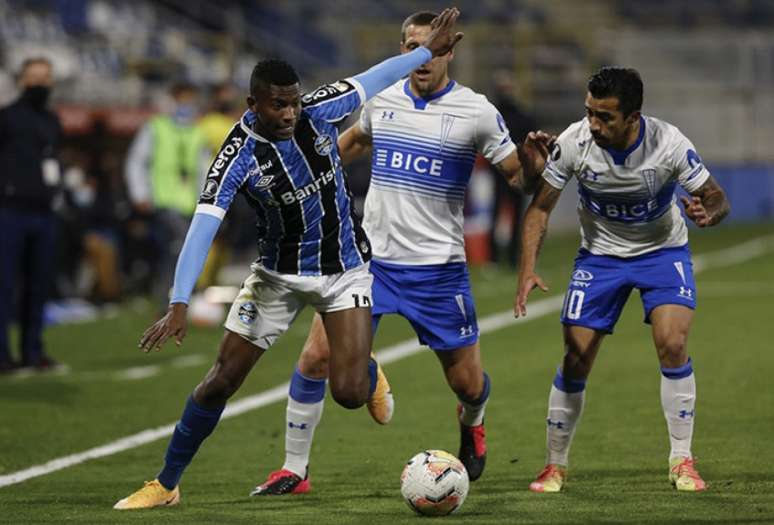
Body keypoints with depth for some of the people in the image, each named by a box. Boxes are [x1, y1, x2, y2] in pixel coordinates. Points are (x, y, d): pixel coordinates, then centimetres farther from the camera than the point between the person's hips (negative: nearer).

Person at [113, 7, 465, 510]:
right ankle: (165, 485, 16)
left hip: (345, 270, 1)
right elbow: (203, 227, -34)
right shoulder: (239, 156, -25)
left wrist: (428, 51, 12)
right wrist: (179, 305, -44)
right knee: (222, 380, 0)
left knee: (349, 393, -12)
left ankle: (367, 369, 28)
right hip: (279, 274, -1)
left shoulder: (318, 111, -17)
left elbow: (371, 80, 2)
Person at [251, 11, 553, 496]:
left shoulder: (476, 111, -6)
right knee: (316, 355, -9)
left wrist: (534, 160, -24)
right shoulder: (381, 99, 5)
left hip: (437, 268, -2)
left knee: (468, 384, 4)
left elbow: (519, 178, -3)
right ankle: (294, 470, 4)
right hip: (371, 257, 2)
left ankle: (472, 423, 43)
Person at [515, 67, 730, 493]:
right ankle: (555, 465, 15)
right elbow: (540, 206, -12)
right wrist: (528, 268, -25)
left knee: (672, 345, -21)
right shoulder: (574, 142, -23)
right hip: (600, 254, 1)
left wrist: (707, 213, -40)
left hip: (663, 250, -1)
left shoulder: (668, 143, -26)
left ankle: (682, 461, -7)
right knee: (575, 360, -3)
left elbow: (716, 198, -15)